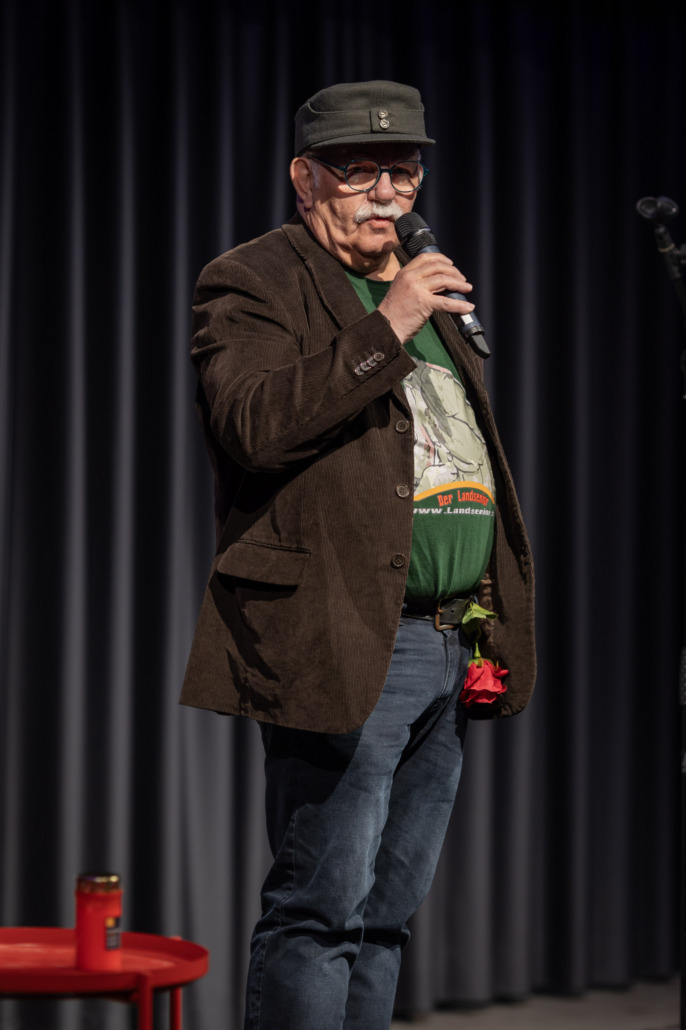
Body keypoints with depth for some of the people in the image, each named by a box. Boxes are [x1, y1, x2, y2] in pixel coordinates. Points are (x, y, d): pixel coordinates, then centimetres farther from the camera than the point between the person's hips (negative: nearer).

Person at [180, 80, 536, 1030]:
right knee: (321, 907, -8)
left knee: (385, 913, 11)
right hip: (345, 644, -8)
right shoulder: (253, 284, -2)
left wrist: (492, 632, 22)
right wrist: (387, 330, -22)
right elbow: (249, 424, -21)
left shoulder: (425, 292, 22)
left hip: (449, 650, 8)